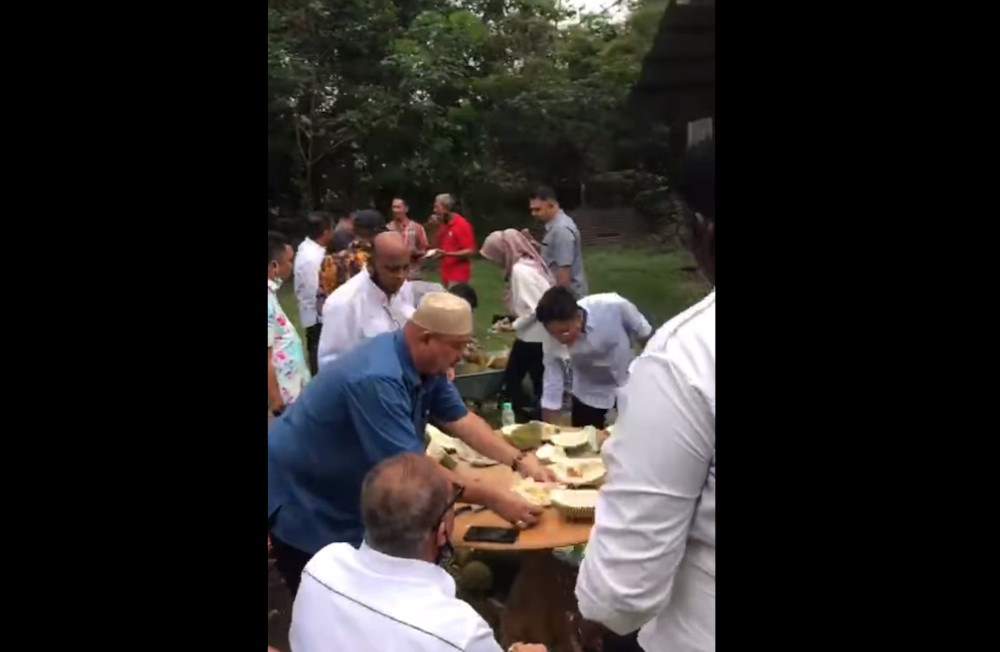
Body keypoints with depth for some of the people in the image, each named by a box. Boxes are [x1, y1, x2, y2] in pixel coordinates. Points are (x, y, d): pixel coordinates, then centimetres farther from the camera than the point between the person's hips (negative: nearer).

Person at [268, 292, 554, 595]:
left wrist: (519, 460, -11)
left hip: (351, 499, 8)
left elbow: (460, 419, -1)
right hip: (302, 498, -8)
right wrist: (491, 497, -31)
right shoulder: (377, 379, -36)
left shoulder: (426, 365, -6)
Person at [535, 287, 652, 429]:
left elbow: (644, 334, -14)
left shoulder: (614, 306, -34)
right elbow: (551, 389, -18)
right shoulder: (553, 342, -29)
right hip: (590, 393, 0)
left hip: (628, 383, 0)